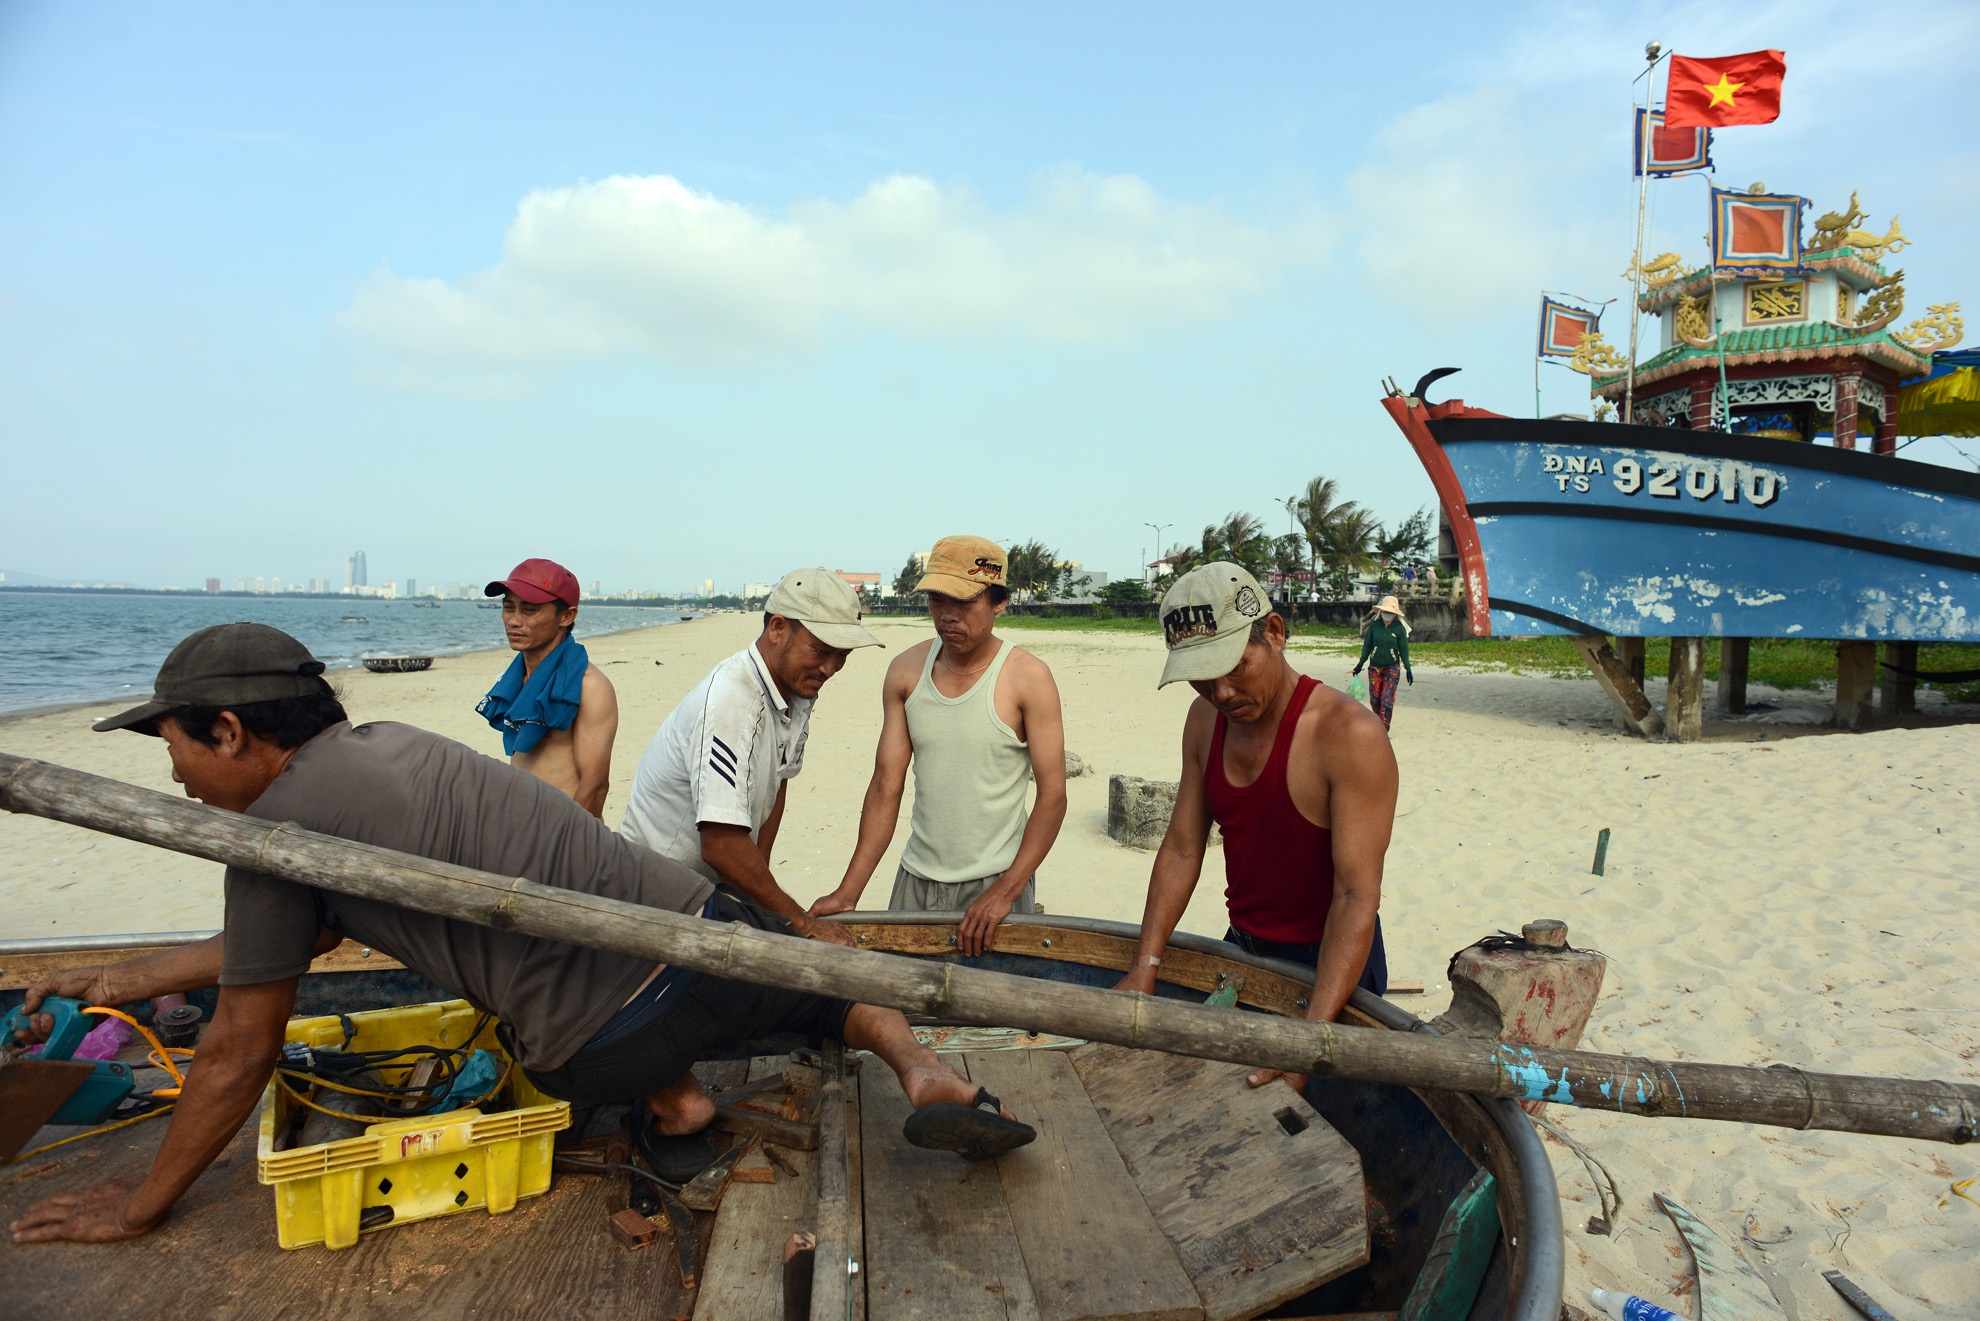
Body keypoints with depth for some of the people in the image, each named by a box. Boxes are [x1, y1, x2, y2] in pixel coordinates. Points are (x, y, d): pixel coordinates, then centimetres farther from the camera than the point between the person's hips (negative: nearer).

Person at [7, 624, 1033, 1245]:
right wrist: (126, 978, 37)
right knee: (834, 984, 31)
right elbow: (287, 938, 29)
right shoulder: (383, 744, 16)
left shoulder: (276, 820, -7)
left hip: (600, 1046, -5)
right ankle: (927, 1079, 12)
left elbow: (241, 1050, 3)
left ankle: (673, 1104, 22)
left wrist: (140, 1204, 18)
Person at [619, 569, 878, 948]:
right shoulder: (730, 702, -31)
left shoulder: (799, 689, -3)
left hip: (716, 884, 8)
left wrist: (759, 871, 5)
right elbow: (722, 844, -34)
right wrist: (802, 921, -26)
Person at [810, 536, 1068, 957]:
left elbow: (1052, 796, -11)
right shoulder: (906, 671, 0)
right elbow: (886, 787, 1)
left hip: (996, 880, -3)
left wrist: (1005, 891, -19)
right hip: (916, 878, 4)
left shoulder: (1027, 678, -11)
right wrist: (849, 891, -5)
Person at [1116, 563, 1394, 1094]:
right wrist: (1143, 970, -6)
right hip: (1242, 948, 6)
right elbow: (1181, 850, 1)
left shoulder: (1351, 736, -25)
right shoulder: (1205, 719, -4)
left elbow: (1357, 897, -28)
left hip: (1328, 962, -6)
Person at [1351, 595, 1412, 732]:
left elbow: (1404, 650, 2)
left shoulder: (1399, 628, -5)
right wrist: (1360, 664, 10)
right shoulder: (1374, 625, -1)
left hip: (1392, 668, -2)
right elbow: (1367, 646, 7)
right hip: (1375, 668, 2)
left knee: (1387, 700, -5)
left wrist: (1408, 669, 3)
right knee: (1374, 699, 5)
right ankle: (1379, 722, 29)